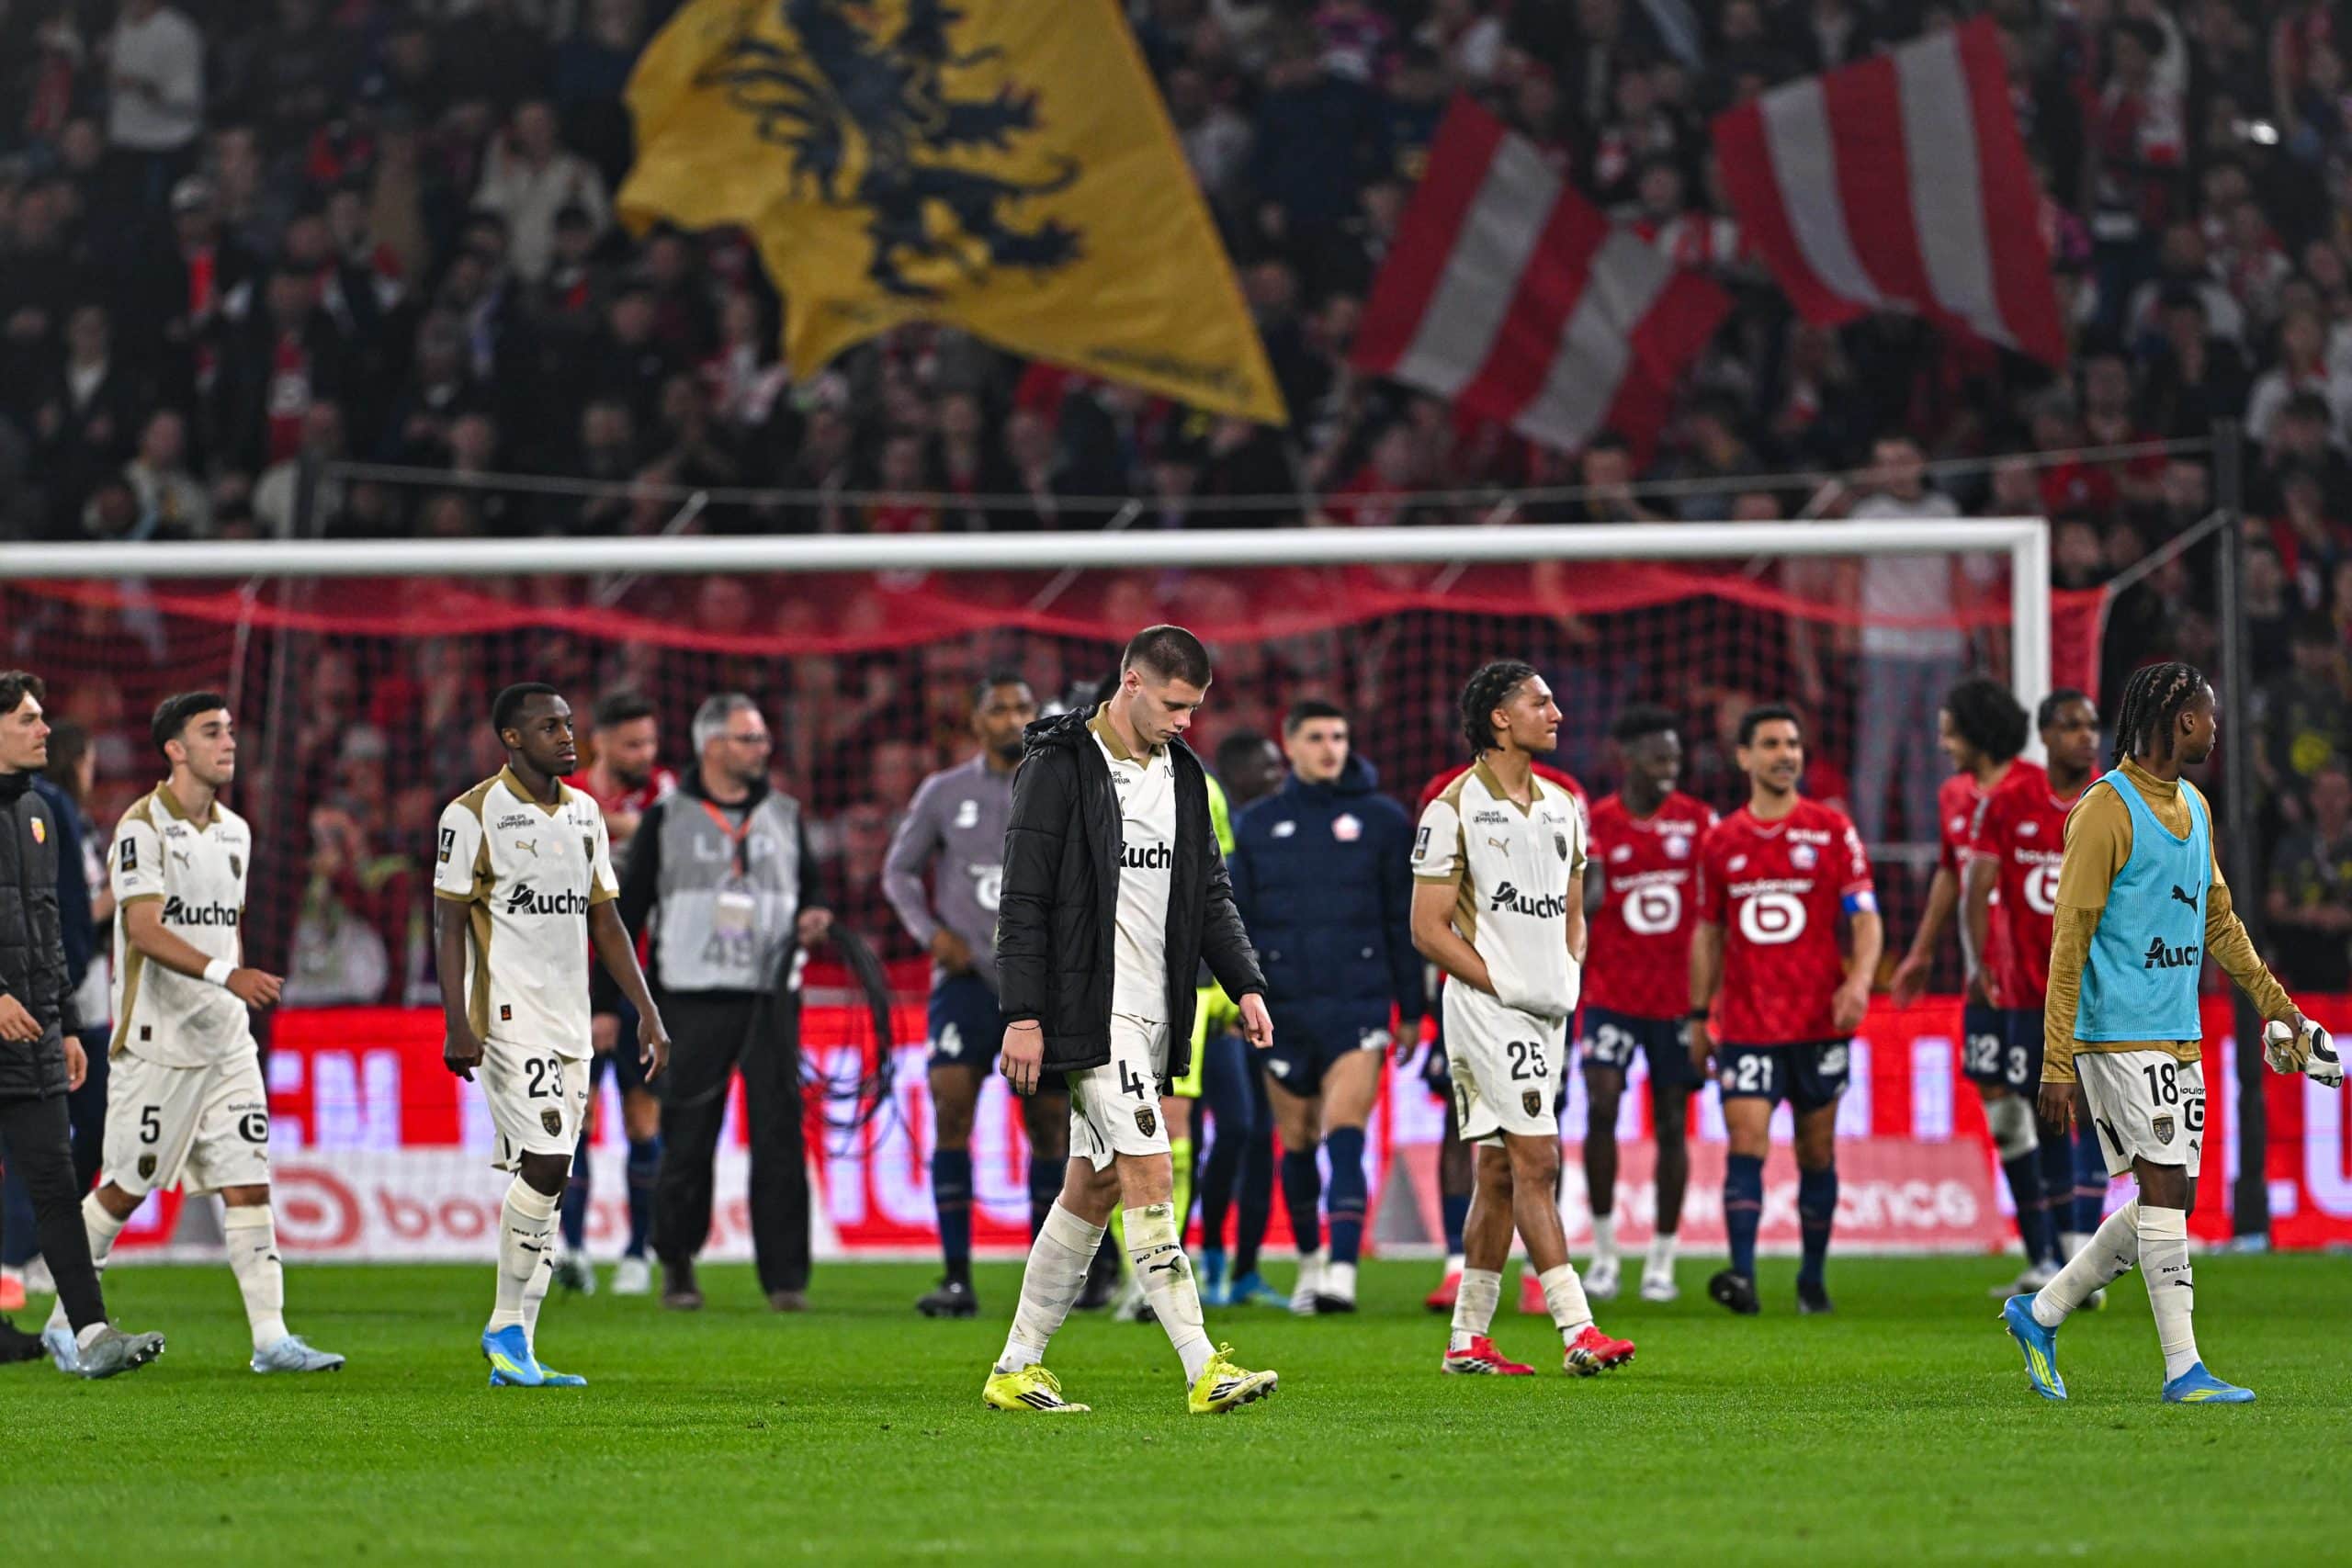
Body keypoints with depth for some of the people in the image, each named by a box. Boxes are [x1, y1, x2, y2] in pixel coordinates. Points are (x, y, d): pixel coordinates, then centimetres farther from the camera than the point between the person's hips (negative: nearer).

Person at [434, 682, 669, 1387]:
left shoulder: (584, 814, 14)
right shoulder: (474, 815, -6)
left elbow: (605, 920, 18)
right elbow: (450, 925, -7)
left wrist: (646, 1010, 12)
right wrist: (456, 1024, -15)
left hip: (571, 1020, 7)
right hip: (509, 1013, -7)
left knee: (543, 1178, 4)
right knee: (544, 1163, -17)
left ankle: (514, 1351, 6)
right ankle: (508, 1328, -6)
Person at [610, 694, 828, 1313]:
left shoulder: (785, 815, 12)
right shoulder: (667, 818, 4)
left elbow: (809, 890, 21)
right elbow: (628, 911, 5)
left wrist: (813, 919, -4)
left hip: (771, 997, 2)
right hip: (695, 999, -2)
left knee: (780, 1133, -6)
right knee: (687, 1140, 1)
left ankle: (786, 1277, -4)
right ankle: (677, 1266, 18)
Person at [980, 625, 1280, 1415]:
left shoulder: (1182, 773, 13)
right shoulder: (1059, 767, -9)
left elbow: (1209, 891, 18)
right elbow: (1023, 899, -10)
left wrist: (1245, 984, 5)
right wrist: (1023, 1016, -15)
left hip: (1154, 1015, 8)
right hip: (1093, 1013, -8)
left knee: (1093, 1188, 9)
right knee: (1150, 1176, -14)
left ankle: (1017, 1370, 16)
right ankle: (1204, 1370, -18)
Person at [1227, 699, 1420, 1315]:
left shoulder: (1382, 820, 5)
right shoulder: (1258, 824, 10)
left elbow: (1405, 919, 7)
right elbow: (1235, 918, 13)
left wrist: (1410, 1008, 5)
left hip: (1359, 1004, -3)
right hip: (1284, 1007, 3)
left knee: (1344, 1137, -15)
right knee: (1297, 1144, 11)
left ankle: (1343, 1271, -21)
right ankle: (1310, 1261, 28)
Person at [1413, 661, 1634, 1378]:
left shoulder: (1560, 807, 14)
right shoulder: (1454, 809, -8)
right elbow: (1428, 928, -10)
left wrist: (1570, 977, 4)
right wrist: (1505, 987, -15)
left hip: (1546, 1013, 7)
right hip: (1486, 1010, -7)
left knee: (1500, 1172, 9)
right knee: (1536, 1161, -14)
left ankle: (1468, 1339, 13)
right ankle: (1578, 1332, -18)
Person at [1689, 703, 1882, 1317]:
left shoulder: (1832, 831, 1)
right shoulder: (1720, 841, 7)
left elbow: (1866, 918, -2)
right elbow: (1708, 933, 15)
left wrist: (1859, 980, -20)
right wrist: (1699, 1016, 14)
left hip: (1818, 1022, -1)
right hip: (1745, 1025, 1)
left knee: (1816, 1151, 7)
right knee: (1746, 1143, -13)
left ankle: (1813, 1279, 20)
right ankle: (1742, 1276, -22)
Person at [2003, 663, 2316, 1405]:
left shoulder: (2192, 807, 15)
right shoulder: (2107, 809, -12)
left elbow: (2217, 919, 27)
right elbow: (2070, 938, -14)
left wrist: (2275, 1002, 24)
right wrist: (2057, 1063, -17)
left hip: (2180, 1037, 9)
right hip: (2120, 1033, -9)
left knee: (2169, 1199, 7)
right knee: (2166, 1191, -10)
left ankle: (2041, 1313, 21)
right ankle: (2183, 1368, -7)